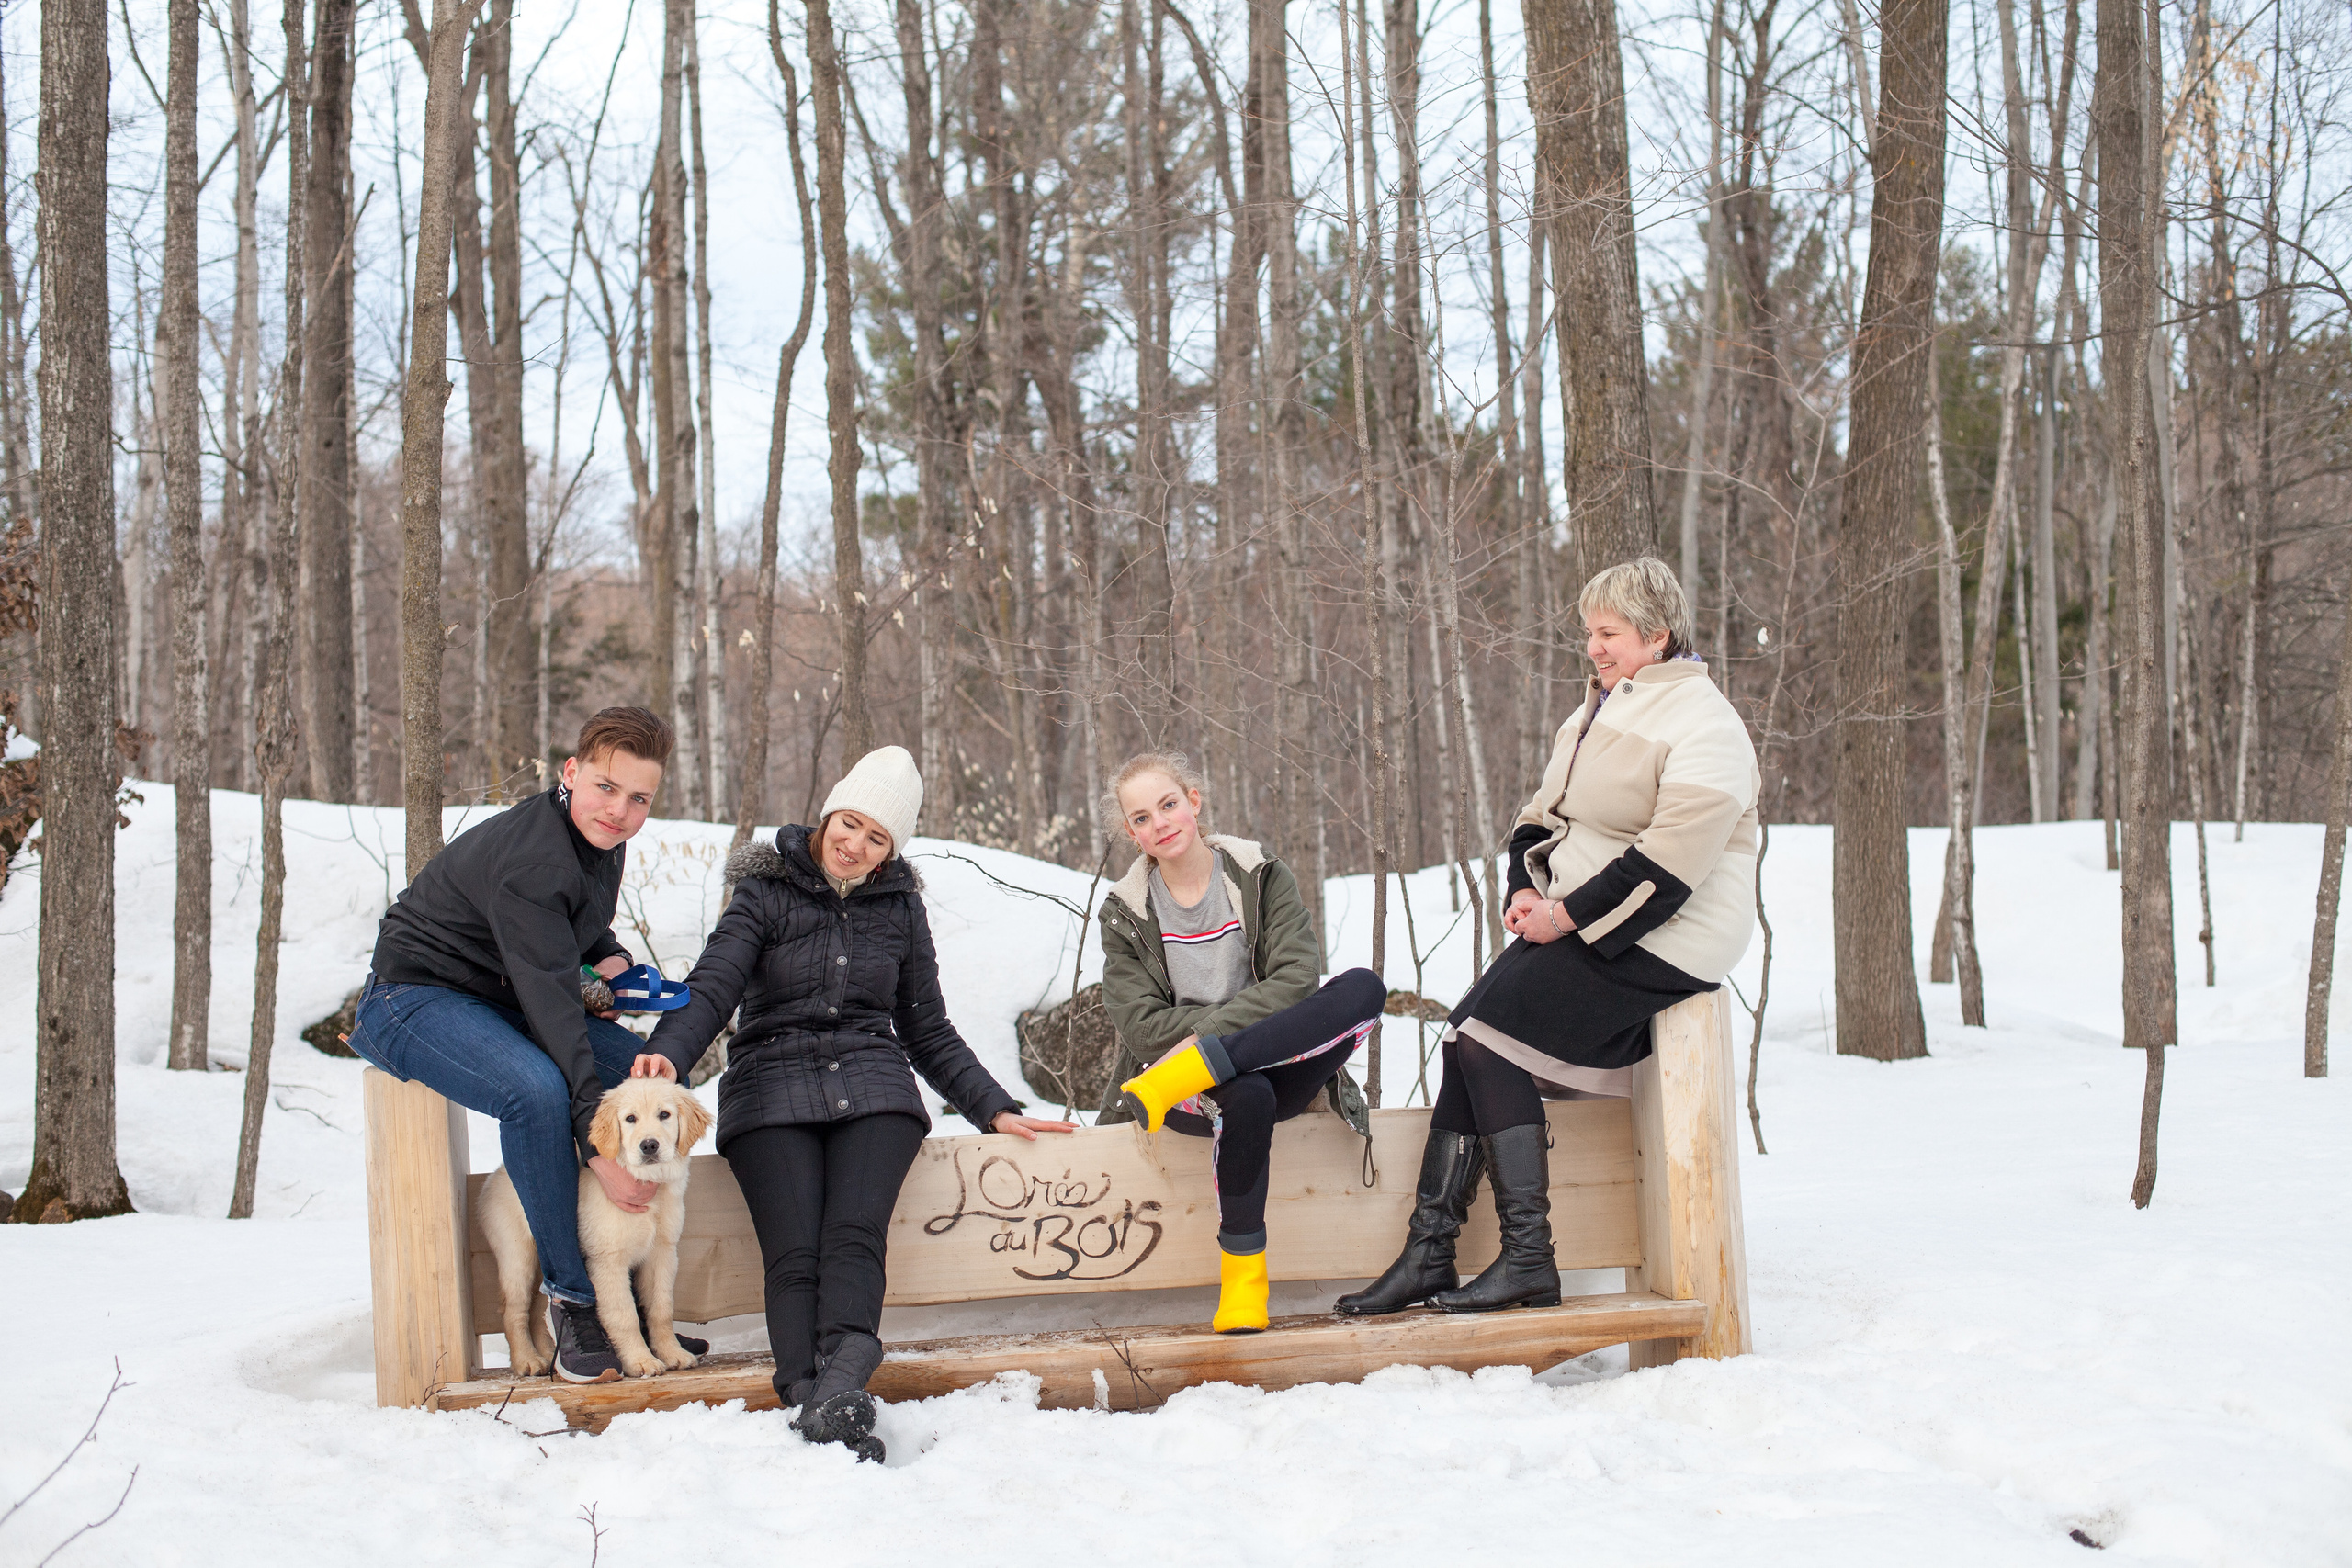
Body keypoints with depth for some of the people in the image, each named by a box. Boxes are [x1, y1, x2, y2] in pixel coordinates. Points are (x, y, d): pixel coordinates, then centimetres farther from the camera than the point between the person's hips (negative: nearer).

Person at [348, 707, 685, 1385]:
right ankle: (573, 1302, -24)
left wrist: (611, 956, -2)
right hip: (414, 999, -9)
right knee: (537, 1088, -37)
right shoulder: (527, 860, -28)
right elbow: (550, 1001, -33)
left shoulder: (601, 842, 2)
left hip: (500, 999, 9)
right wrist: (595, 1144, -36)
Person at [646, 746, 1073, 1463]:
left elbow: (928, 1032, 24)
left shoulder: (900, 907, 17)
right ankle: (811, 1398, -40)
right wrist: (667, 1055, -27)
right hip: (773, 1086, -1)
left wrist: (995, 1109, 16)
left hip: (871, 1086, 1)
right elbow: (711, 988, -7)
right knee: (795, 1256, -24)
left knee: (853, 1236, -27)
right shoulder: (767, 893, 8)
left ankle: (837, 1390, -48)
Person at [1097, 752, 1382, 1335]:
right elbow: (1141, 1024, -5)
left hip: (1278, 1068, 2)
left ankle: (1173, 1081, -32)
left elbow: (1297, 979, -10)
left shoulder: (1261, 876, 3)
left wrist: (1203, 1035, -20)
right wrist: (1241, 1018, -15)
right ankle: (1242, 1275, -25)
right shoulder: (1125, 913, 4)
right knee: (1247, 1095, -40)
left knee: (1363, 987, -28)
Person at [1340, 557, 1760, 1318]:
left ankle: (1528, 1261, -13)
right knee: (1472, 1031, -7)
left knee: (1488, 1033, -18)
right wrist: (1528, 891, 1)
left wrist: (1567, 917, -19)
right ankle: (1428, 1254, -6)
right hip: (1577, 924, 9)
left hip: (1658, 941, -9)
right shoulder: (1600, 711, 17)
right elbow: (1542, 813, 21)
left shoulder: (1702, 724, -13)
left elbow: (1668, 863, -22)